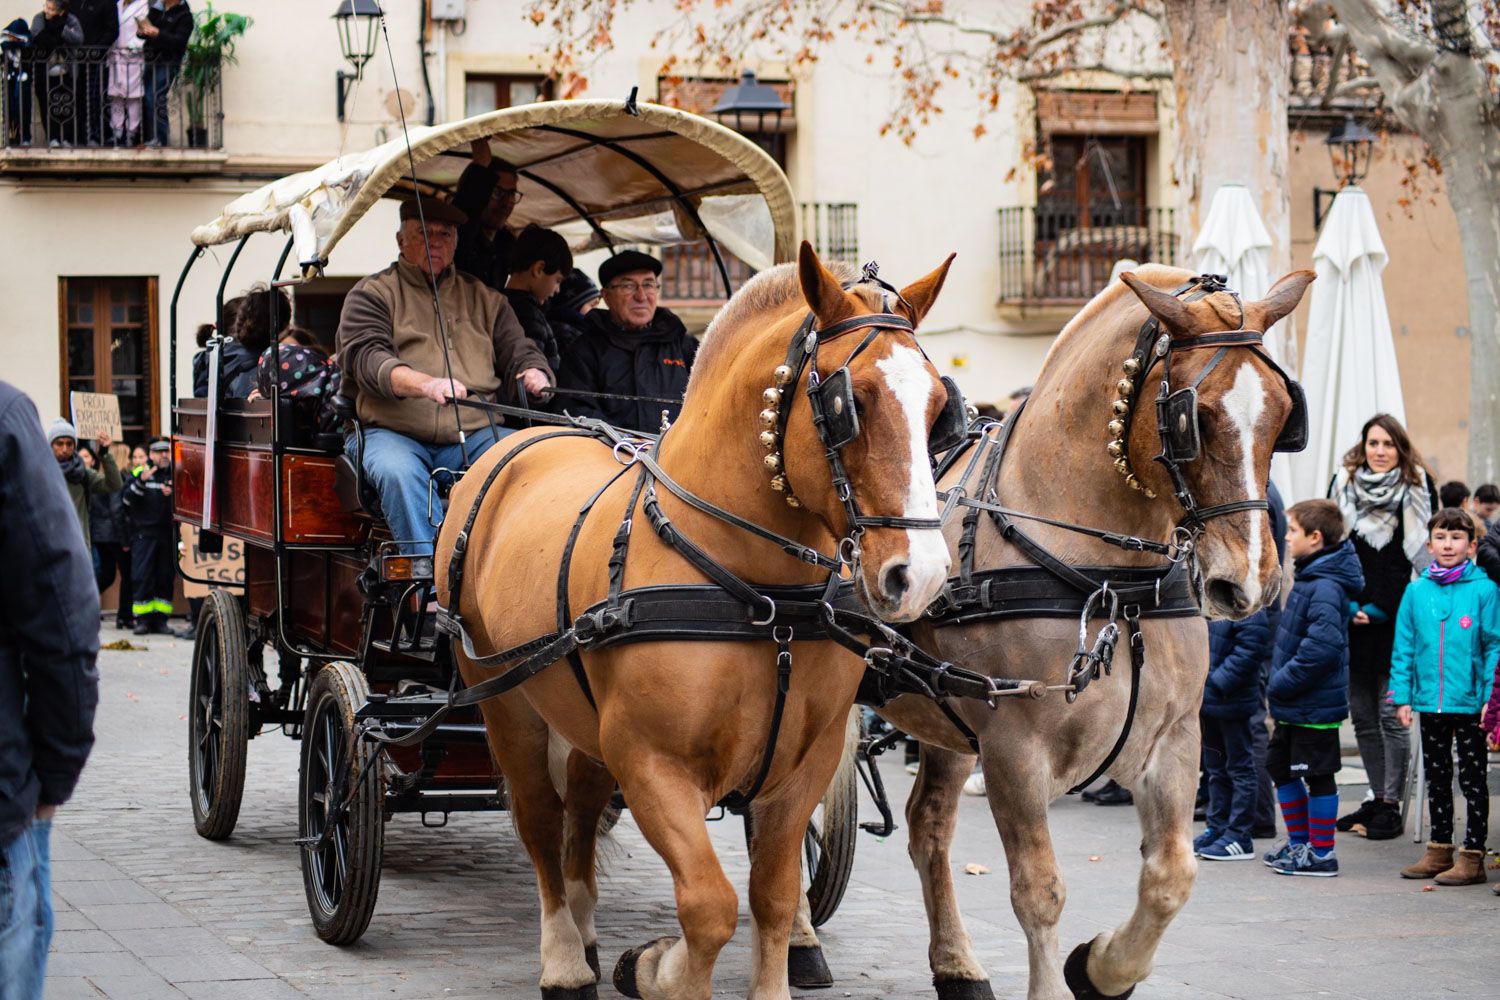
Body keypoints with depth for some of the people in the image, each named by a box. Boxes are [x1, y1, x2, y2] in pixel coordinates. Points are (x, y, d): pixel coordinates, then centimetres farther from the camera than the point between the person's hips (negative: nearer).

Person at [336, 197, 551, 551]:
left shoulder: (485, 298, 22)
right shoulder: (372, 294, 9)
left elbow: (516, 350, 17)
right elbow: (365, 358, -8)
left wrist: (533, 373, -11)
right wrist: (425, 384, -28)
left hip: (475, 434, 3)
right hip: (393, 433, -3)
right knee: (399, 473, -37)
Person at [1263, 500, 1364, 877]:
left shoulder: (1325, 587, -21)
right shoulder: (1309, 577, 10)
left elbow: (1322, 645, -30)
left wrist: (1283, 681, -23)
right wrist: (1279, 682, 13)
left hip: (1315, 704, -10)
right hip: (1293, 704, 10)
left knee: (1317, 774, 0)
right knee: (1281, 766, 18)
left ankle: (1321, 853, 10)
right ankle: (1299, 842, 29)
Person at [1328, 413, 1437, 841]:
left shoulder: (1419, 488, 1)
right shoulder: (1343, 485, 9)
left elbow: (1426, 557, 1)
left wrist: (1380, 609, -5)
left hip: (1396, 622, -4)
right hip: (1352, 621, 4)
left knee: (1390, 713, -6)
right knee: (1362, 714, 7)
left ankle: (1391, 805, 0)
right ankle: (1377, 799, 17)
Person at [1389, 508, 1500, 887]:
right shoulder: (1417, 591, 3)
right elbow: (1404, 648, 7)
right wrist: (1403, 696, 2)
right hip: (1430, 701, 4)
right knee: (1436, 779, 15)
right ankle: (1439, 851, 25)